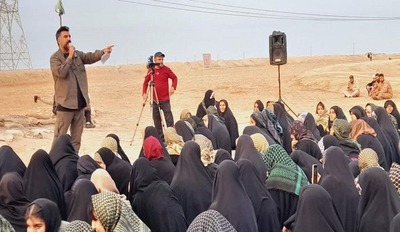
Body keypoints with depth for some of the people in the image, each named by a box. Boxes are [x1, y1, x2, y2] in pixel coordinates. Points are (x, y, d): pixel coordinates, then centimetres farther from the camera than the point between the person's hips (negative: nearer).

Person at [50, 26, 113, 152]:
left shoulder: (77, 54, 11)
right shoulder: (55, 58, -5)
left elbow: (90, 57, -4)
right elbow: (61, 72, -21)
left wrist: (103, 51, -22)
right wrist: (70, 57, -16)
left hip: (80, 101, 6)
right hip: (65, 102, -6)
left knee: (76, 137, 11)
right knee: (60, 137, -6)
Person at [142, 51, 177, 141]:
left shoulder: (166, 69, -1)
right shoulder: (150, 70, 5)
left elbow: (174, 78, 7)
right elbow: (146, 82, 13)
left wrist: (173, 87, -10)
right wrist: (144, 93, 1)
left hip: (165, 99, -3)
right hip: (154, 100, 3)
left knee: (169, 119, -7)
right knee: (156, 120, 7)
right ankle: (160, 138, 15)